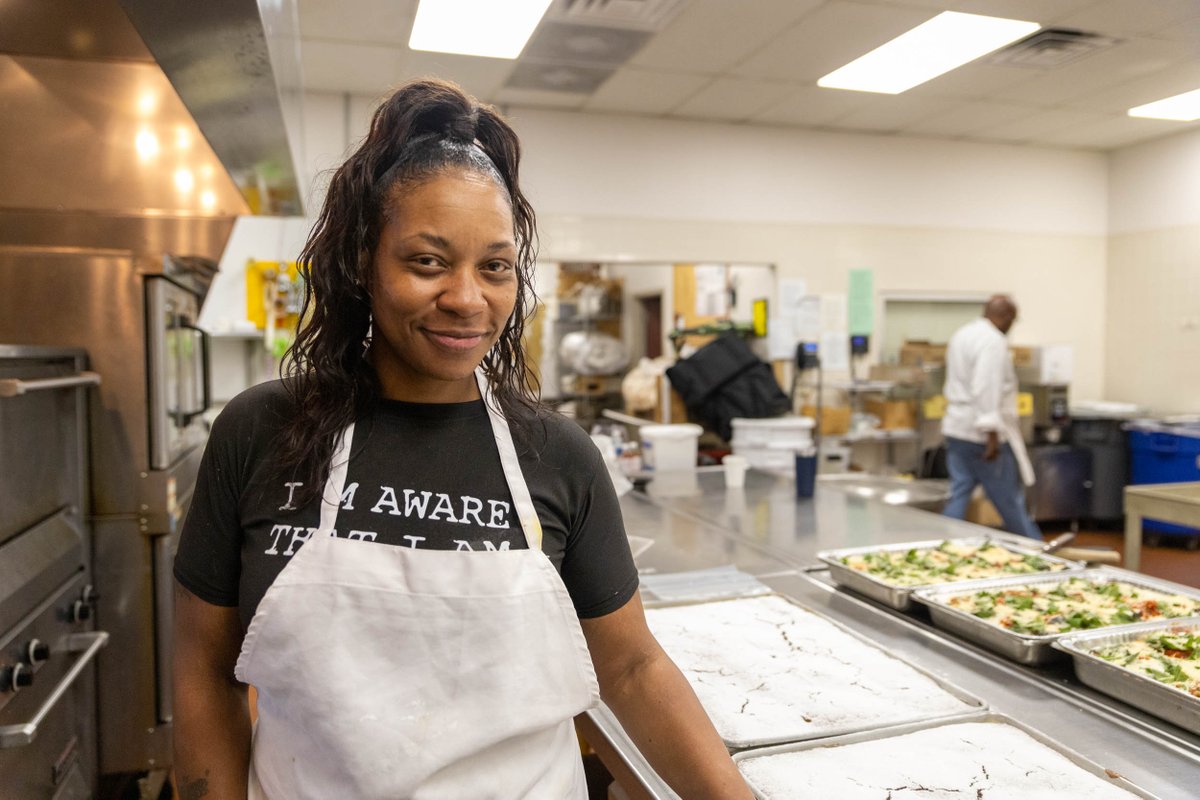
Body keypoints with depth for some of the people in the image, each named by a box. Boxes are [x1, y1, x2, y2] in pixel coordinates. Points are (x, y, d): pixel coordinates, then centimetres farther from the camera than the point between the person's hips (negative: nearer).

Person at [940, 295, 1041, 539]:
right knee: (1009, 500, 6)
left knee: (958, 496, 9)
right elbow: (987, 390, -25)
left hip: (957, 428, 8)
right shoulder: (993, 341, -16)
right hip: (982, 434, -8)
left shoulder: (961, 335, 13)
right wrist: (992, 435, -25)